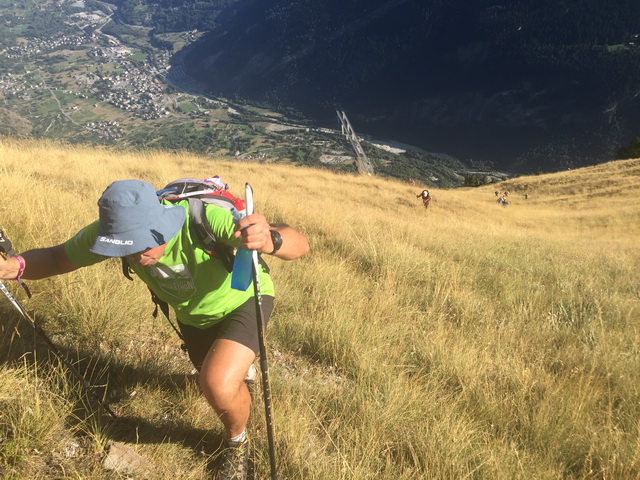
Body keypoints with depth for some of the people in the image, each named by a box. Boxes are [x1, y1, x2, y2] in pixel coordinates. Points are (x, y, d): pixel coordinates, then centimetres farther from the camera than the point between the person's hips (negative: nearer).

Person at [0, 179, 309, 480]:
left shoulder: (202, 219, -43)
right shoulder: (113, 228, -28)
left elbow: (300, 243, -47)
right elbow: (57, 258, -12)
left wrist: (269, 240, -70)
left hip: (243, 300, -5)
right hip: (191, 313, 6)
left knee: (219, 386, -30)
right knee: (211, 373, 29)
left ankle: (238, 441, 6)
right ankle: (242, 359, 68)